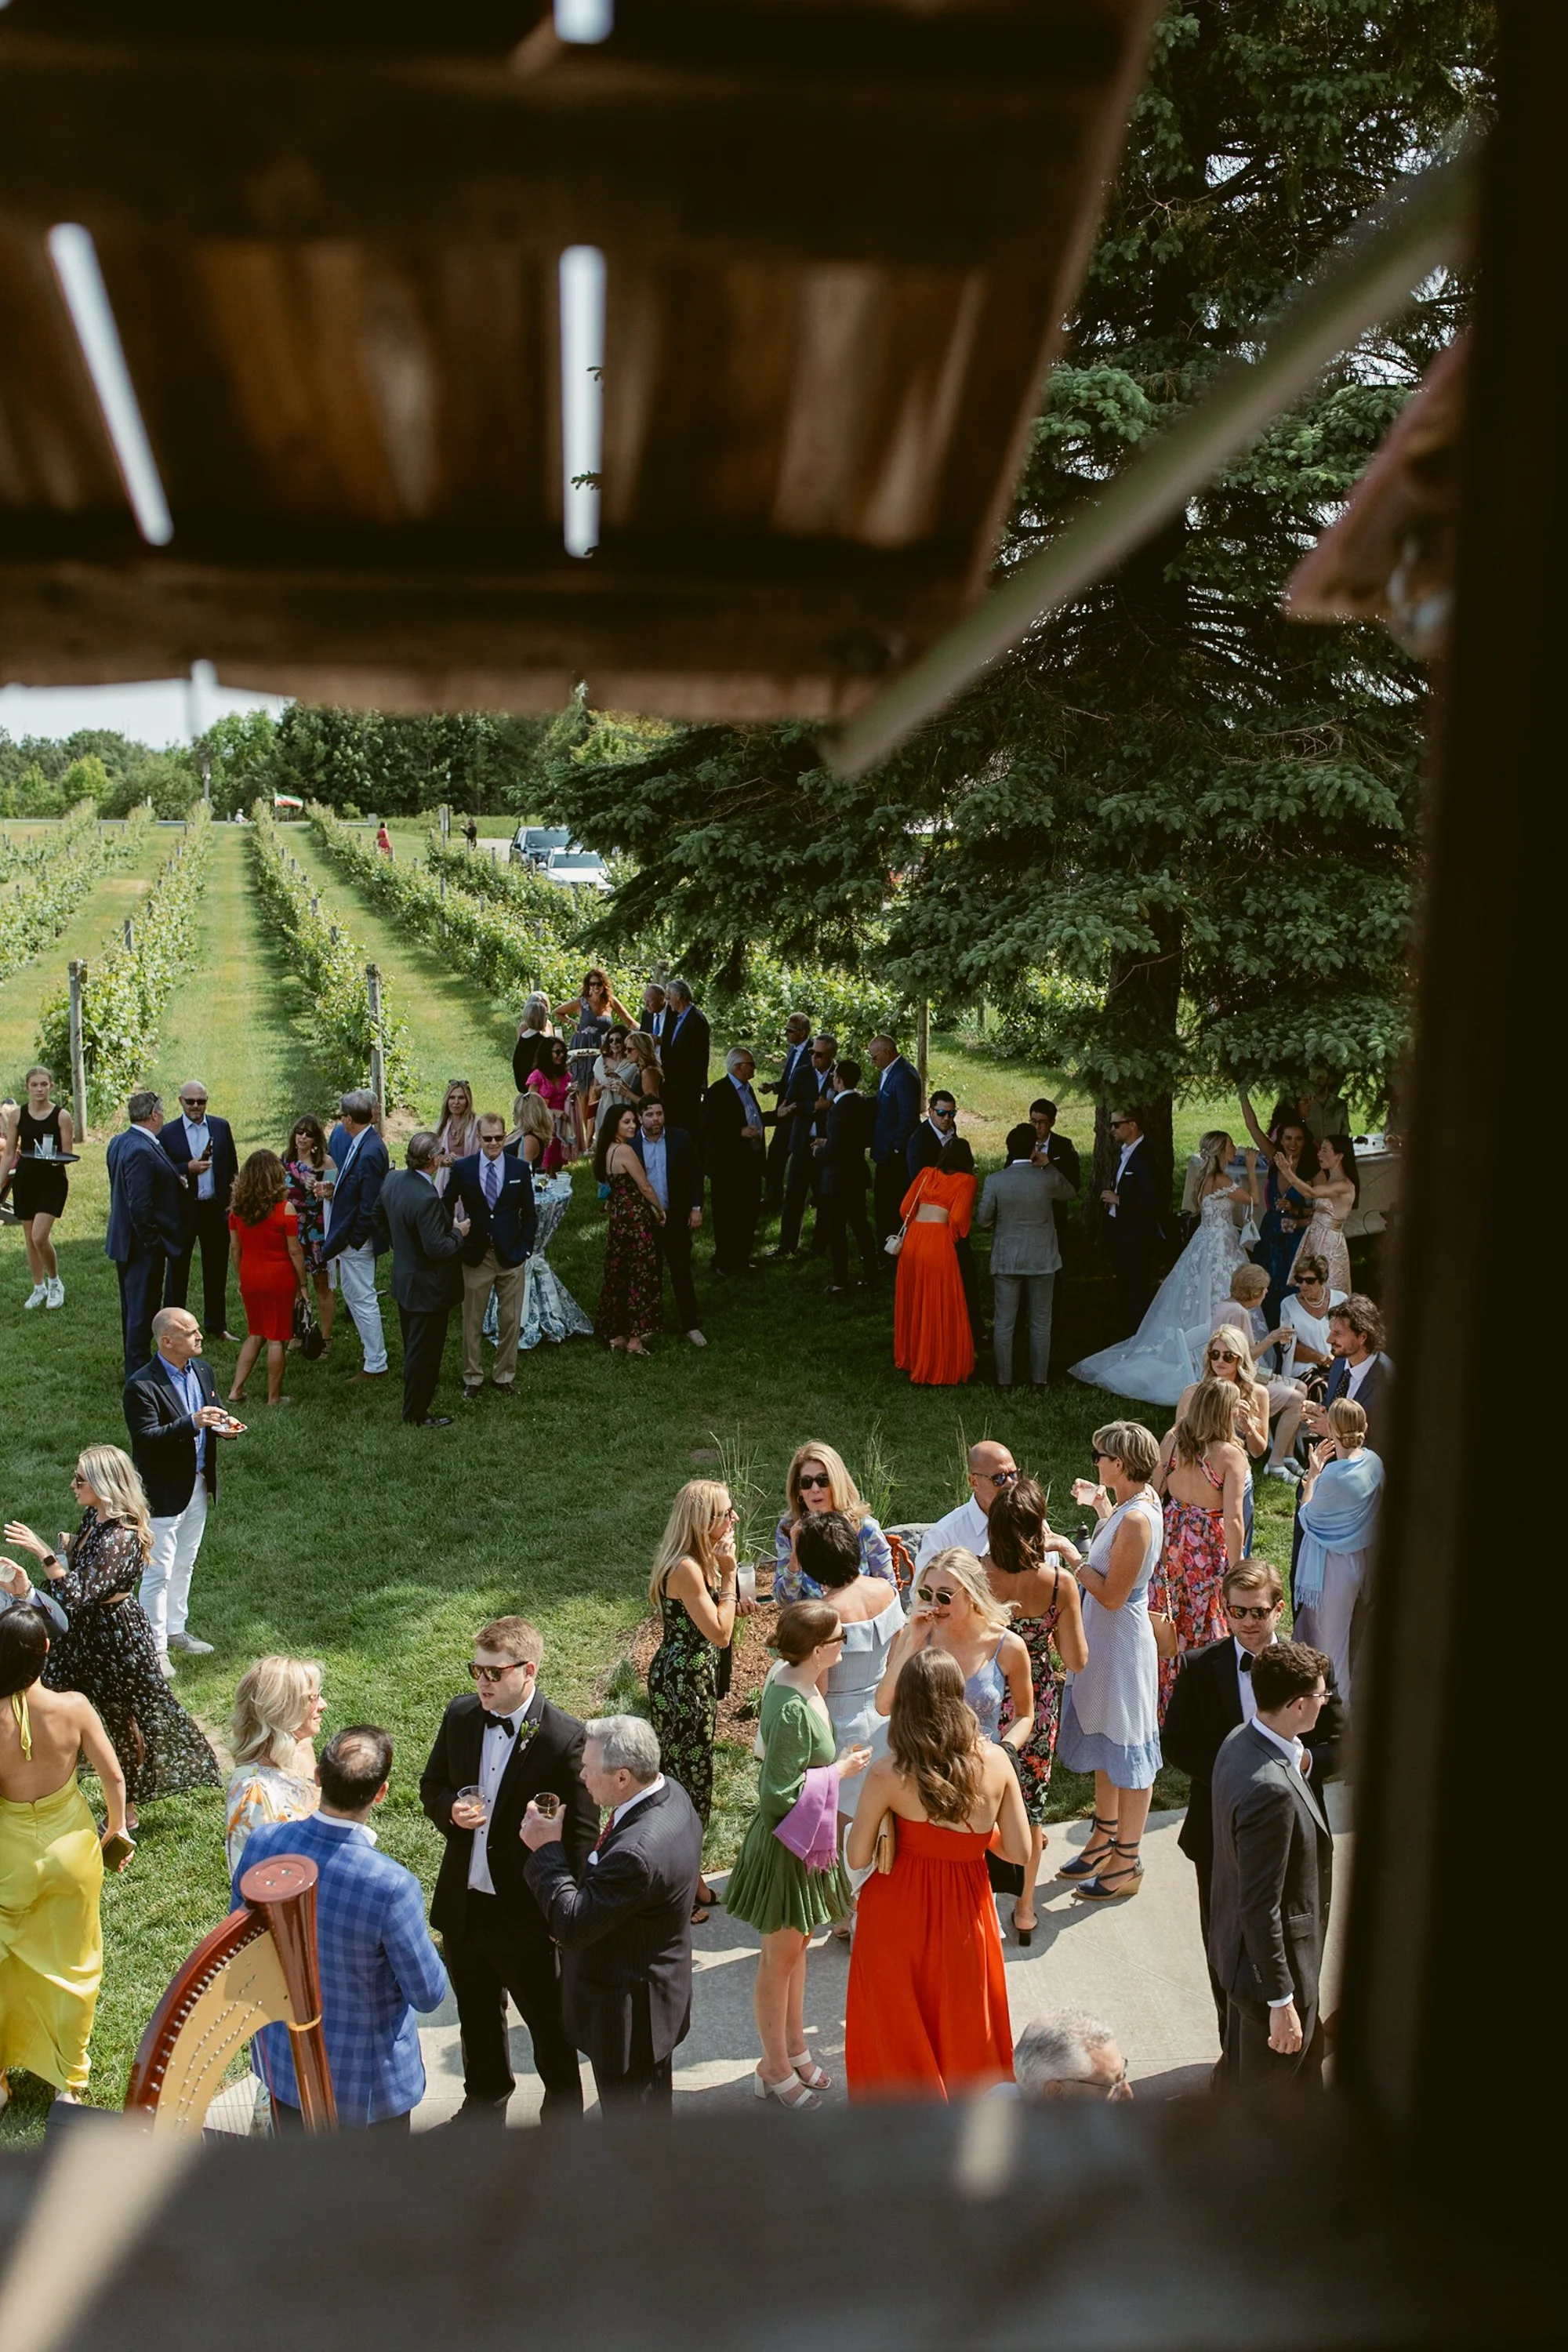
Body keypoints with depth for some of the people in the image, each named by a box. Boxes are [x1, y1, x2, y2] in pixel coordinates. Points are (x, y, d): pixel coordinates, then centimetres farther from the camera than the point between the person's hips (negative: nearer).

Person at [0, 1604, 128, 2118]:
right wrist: (116, 1825, 7)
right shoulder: (73, 1707, -22)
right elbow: (113, 1776, -11)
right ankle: (68, 2082, 37)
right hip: (70, 1848, 1)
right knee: (70, 1964, 21)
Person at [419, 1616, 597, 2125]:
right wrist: (451, 1811, -13)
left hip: (526, 1911, -5)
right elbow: (432, 1784, 10)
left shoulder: (566, 1738, -22)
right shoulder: (460, 1714, -5)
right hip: (462, 1903, 6)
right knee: (476, 2016, 26)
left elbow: (582, 1832, -16)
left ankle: (564, 2109, 39)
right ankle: (484, 2103, 50)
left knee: (549, 2023, 15)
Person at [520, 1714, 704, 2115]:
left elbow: (571, 1926, -28)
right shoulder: (671, 1793, -8)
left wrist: (547, 1849, -20)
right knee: (653, 2102, 29)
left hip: (626, 2014, -9)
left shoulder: (637, 1852, -39)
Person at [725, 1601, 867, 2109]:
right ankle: (775, 2068, 27)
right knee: (780, 1957, 10)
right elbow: (783, 1793, -27)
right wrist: (840, 1771, -18)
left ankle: (793, 2049, 41)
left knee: (796, 1947, 23)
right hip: (786, 1844, -9)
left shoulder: (792, 1682, -4)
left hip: (805, 1839, 9)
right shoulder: (792, 1709, -32)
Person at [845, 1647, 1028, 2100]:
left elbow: (858, 1858, -11)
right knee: (962, 2026, 24)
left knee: (898, 2029, 19)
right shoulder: (995, 1762, -13)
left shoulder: (887, 1777, -21)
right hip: (966, 1914, 3)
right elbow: (1019, 1851, -8)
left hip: (900, 1916, -2)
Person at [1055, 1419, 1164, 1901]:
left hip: (1121, 1640, -10)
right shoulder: (1137, 1501, 0)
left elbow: (1113, 1595, -26)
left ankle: (1127, 1864, 22)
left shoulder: (1137, 1519, -29)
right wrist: (1100, 1506, 15)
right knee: (1103, 1742, 23)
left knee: (1126, 1750, 6)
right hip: (1103, 1638, 10)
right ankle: (1105, 1838, 40)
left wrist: (1070, 1554, -19)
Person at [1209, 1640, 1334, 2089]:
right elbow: (1260, 1908, -28)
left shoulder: (1240, 1740, -5)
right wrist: (1281, 2001, -21)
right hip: (1271, 1959, -9)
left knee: (1306, 2055, 29)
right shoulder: (1271, 1789, -36)